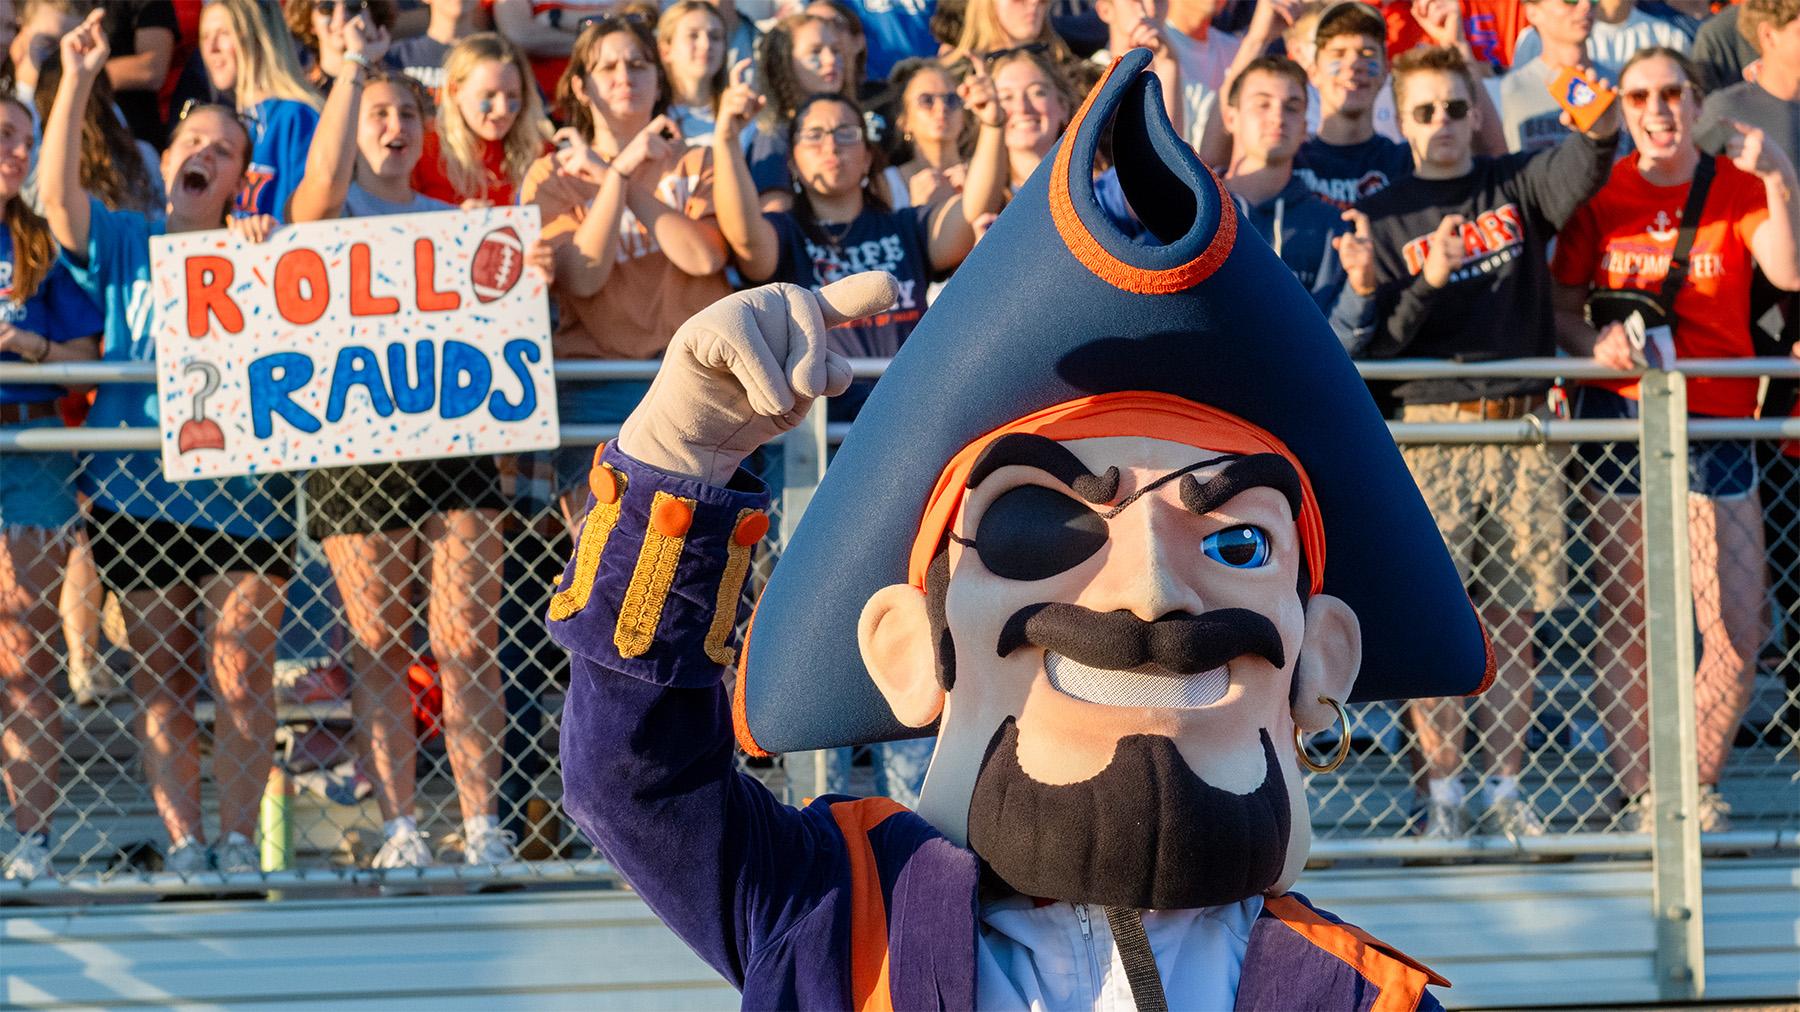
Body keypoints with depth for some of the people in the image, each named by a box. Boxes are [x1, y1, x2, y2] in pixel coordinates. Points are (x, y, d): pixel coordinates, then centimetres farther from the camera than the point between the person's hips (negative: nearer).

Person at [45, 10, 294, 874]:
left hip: (241, 494, -1)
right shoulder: (124, 244, 10)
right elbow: (56, 194, -6)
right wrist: (77, 83, -13)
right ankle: (182, 844, 7)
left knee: (242, 673, -5)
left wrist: (266, 256, -16)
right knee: (162, 680, 3)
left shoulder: (261, 251, 10)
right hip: (138, 492, 1)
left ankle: (238, 843, 2)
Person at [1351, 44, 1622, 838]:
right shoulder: (1385, 218, 5)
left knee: (1513, 619, 4)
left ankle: (1505, 789, 10)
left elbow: (1574, 176, -16)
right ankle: (1444, 793, 5)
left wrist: (1600, 132, -38)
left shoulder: (1515, 186, 8)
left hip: (1524, 426, 1)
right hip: (1432, 429, -1)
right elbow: (1376, 348, -1)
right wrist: (1429, 285, -17)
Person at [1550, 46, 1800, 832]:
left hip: (1715, 425, 0)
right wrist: (1595, 342, -13)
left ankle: (1702, 788, 15)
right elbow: (1561, 304, 8)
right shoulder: (1601, 195, 6)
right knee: (1625, 620, 0)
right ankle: (1641, 795, 8)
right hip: (1618, 414, 0)